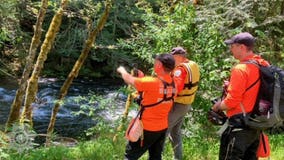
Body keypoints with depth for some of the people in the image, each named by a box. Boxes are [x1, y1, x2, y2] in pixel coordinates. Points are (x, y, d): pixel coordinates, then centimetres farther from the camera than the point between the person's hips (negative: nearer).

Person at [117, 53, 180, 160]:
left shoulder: (152, 82, -25)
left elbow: (129, 80, -13)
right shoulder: (173, 85, -4)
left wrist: (122, 70, 8)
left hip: (147, 128, -7)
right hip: (163, 128, 7)